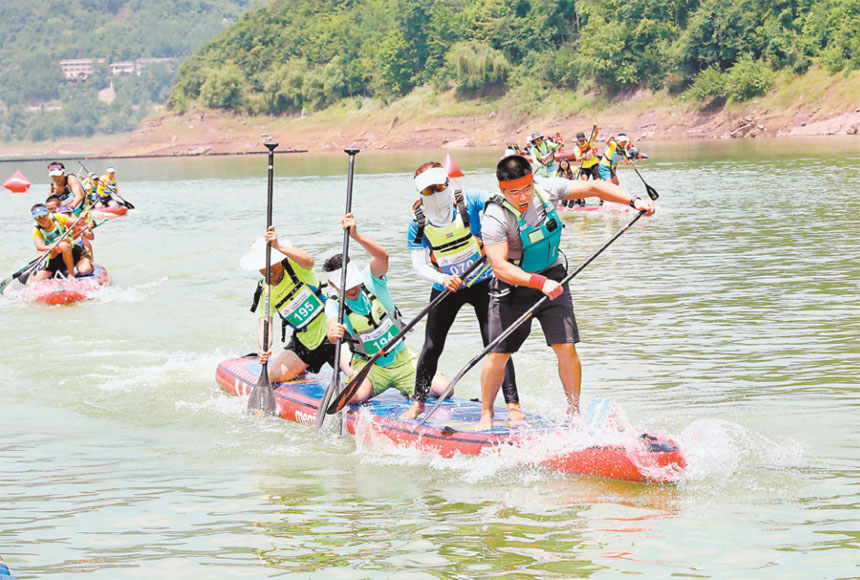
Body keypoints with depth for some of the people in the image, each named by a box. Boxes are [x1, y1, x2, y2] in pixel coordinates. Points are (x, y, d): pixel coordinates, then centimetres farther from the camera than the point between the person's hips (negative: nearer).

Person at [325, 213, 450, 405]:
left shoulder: (370, 279, -7)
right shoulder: (334, 305, -8)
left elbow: (382, 256, -29)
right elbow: (333, 325, -29)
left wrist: (356, 236, -47)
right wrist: (333, 333, -56)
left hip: (401, 359, 2)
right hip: (368, 365, -2)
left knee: (444, 389, -15)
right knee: (355, 396, -33)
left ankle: (410, 390, 16)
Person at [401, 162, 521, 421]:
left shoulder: (468, 200, -17)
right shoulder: (418, 222, -12)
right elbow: (418, 265, -13)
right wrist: (442, 279, -32)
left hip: (482, 282, -2)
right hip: (446, 287, 2)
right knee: (431, 347, 5)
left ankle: (513, 404, -7)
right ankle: (418, 402, 23)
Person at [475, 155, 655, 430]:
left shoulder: (547, 190, -11)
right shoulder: (495, 218, -24)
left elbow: (593, 188, -3)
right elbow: (500, 267, -31)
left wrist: (633, 201, -12)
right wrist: (540, 283, -40)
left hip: (551, 278, 3)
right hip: (514, 287, -3)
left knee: (566, 348, -7)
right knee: (499, 355, 0)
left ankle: (574, 412, 7)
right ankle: (486, 414, 20)